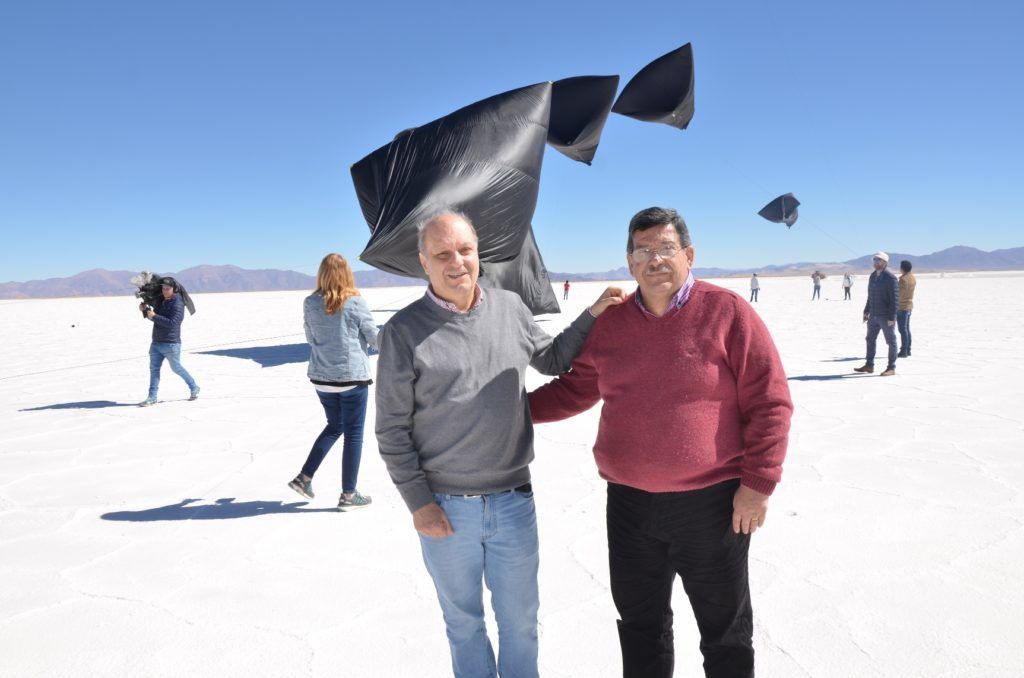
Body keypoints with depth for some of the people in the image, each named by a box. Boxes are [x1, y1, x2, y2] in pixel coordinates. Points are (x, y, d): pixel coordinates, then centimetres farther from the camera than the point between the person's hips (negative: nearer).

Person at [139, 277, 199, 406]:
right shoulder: (160, 301, 11)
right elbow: (154, 316, 24)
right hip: (156, 342, 8)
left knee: (176, 368, 4)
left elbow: (172, 323, -26)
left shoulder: (177, 304, -15)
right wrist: (145, 310, 6)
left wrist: (154, 316, -23)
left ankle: (194, 388, 23)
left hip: (171, 344, -7)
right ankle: (152, 397, 5)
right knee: (154, 368, 3)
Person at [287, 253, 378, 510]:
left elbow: (311, 338, 11)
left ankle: (304, 477, 19)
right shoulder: (355, 301, -12)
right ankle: (348, 495, 13)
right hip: (352, 376, -4)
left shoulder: (310, 303, -1)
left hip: (322, 377, 5)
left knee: (334, 426, 23)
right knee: (353, 434, 7)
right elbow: (373, 337, -4)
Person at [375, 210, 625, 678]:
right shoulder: (404, 331, -9)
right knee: (464, 622, 17)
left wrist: (593, 314, 7)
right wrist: (417, 502, -8)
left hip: (514, 501, 3)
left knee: (520, 619, 18)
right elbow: (392, 428, -6)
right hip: (444, 508, -2)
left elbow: (553, 359, 19)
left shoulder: (510, 308, 2)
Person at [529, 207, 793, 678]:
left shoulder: (727, 312, -10)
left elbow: (770, 402, -9)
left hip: (712, 502, -4)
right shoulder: (610, 321, 3)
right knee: (639, 622, 21)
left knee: (725, 628, 15)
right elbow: (576, 388, 15)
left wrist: (758, 484, -12)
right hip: (629, 502, 4)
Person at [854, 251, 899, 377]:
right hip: (874, 316, 8)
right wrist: (866, 311, 17)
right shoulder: (873, 276, 12)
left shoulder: (890, 277, -12)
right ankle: (869, 365, 22)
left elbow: (894, 298, -15)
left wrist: (891, 317, -19)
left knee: (891, 342, 2)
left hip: (886, 317, -8)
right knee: (870, 339, 13)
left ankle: (891, 368, 8)